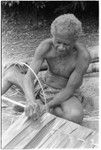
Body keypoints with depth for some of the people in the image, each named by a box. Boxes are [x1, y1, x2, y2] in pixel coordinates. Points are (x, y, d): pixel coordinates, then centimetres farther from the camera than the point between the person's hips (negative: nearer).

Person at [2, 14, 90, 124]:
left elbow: (70, 89, -23)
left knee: (76, 117, -34)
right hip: (44, 83, 3)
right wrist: (31, 102, -49)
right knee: (10, 73, -1)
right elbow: (29, 77, -30)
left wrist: (47, 106, -32)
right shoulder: (45, 46, -25)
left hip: (65, 94, -3)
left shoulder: (83, 56, -32)